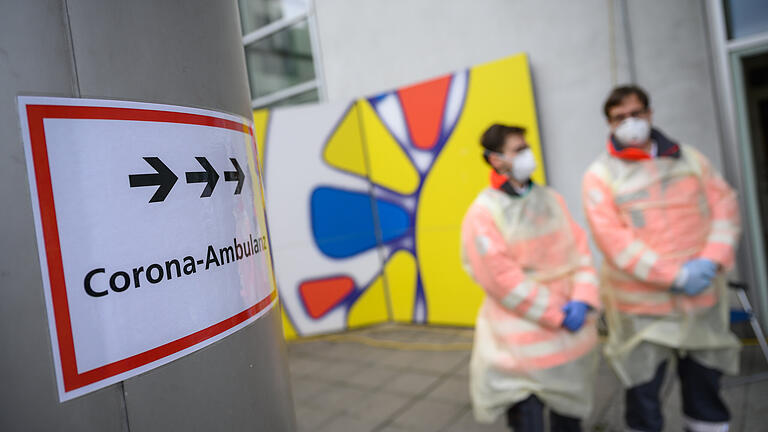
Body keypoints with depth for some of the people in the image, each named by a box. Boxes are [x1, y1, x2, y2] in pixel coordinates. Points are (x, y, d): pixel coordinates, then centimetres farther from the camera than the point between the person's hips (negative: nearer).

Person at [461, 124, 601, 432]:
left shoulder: (551, 200, 7)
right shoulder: (482, 214, -13)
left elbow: (580, 249, 4)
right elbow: (501, 280, -17)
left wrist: (583, 299, -11)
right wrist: (557, 316, -15)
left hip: (573, 338, 6)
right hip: (524, 344, -6)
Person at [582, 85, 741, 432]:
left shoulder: (688, 158, 8)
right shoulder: (600, 175, -5)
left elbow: (725, 205, 4)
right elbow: (612, 238, -15)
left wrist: (711, 261, -12)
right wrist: (676, 276, -19)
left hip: (702, 300, 4)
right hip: (641, 307, -3)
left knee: (705, 389, 18)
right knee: (643, 396, 7)